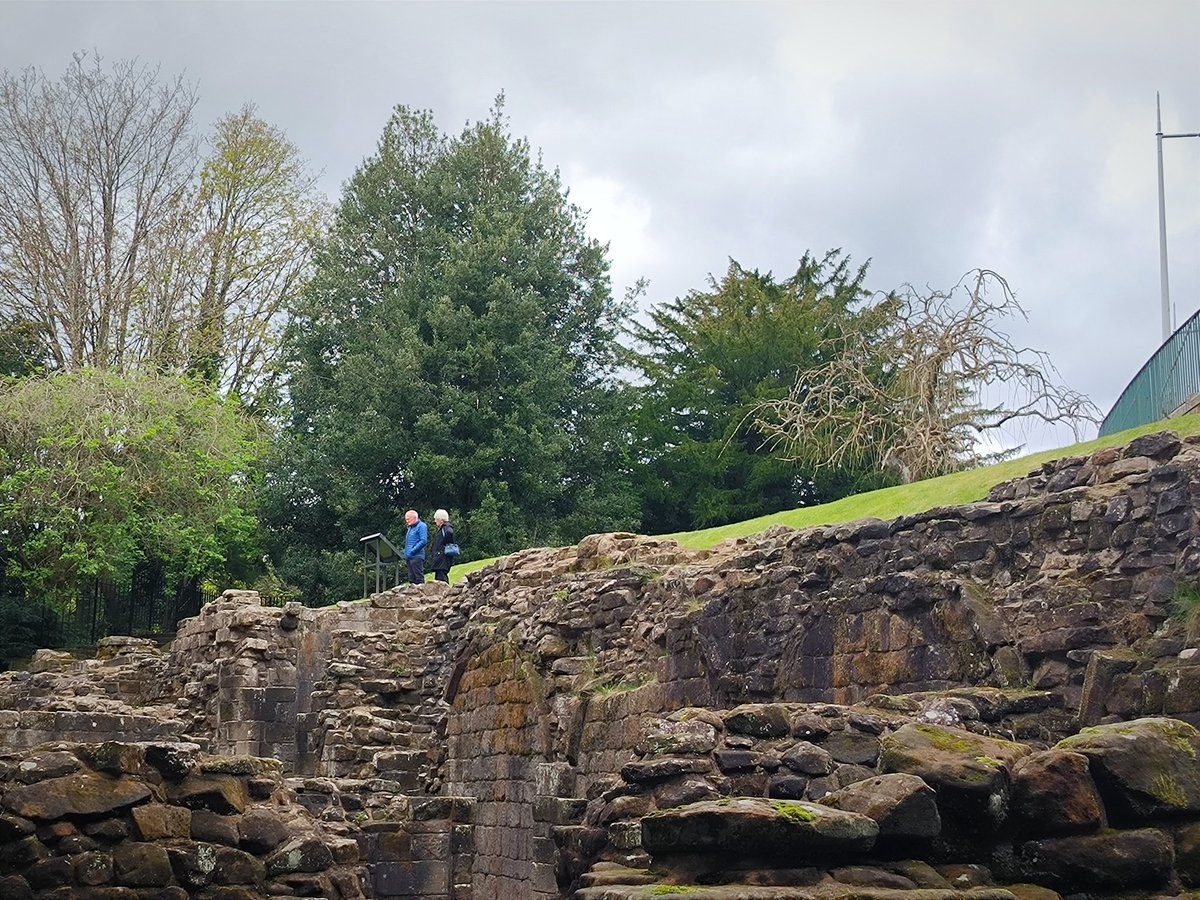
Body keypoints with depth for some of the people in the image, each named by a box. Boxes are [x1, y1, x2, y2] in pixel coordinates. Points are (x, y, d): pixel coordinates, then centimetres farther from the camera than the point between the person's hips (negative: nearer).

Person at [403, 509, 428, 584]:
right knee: (411, 579, 7)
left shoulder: (421, 526, -5)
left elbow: (423, 541, -16)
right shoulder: (410, 528, 22)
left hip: (417, 556, -9)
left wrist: (412, 551, -19)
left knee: (419, 578, -11)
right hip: (409, 557, 9)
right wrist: (406, 553, 14)